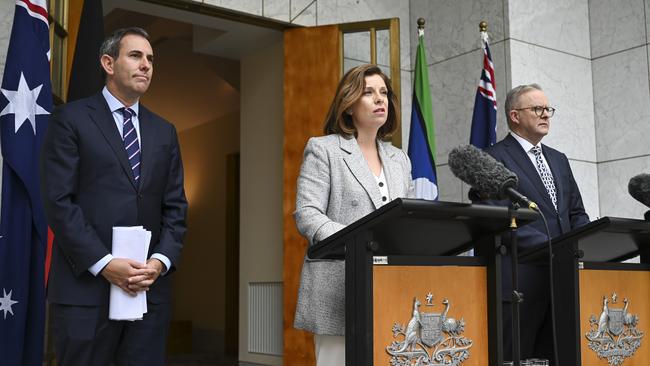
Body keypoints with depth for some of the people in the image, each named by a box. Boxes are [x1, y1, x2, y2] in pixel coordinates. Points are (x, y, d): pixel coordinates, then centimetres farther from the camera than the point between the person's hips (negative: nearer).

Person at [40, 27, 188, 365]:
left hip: (150, 287, 4)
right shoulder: (71, 118, 1)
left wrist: (161, 260, -6)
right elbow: (58, 201, -7)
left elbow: (175, 207, 11)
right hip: (85, 285, -4)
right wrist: (103, 263, -15)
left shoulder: (164, 131, 15)